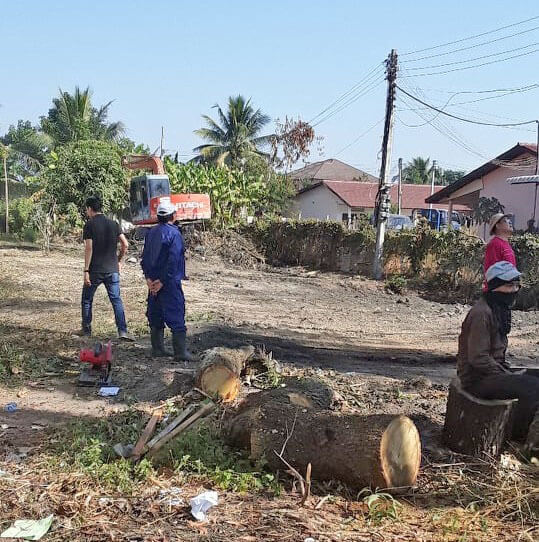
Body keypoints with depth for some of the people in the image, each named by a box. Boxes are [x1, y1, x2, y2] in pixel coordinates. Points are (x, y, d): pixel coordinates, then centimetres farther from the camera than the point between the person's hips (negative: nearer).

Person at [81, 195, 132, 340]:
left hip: (95, 270, -3)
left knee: (87, 300, 14)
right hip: (112, 270, 4)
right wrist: (119, 261, 16)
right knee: (116, 300, 4)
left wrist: (86, 271, -11)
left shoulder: (89, 225, -7)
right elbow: (125, 244, 4)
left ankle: (86, 330, 21)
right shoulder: (113, 224, 7)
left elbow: (89, 248, -13)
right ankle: (122, 331, -6)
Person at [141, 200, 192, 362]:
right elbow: (173, 260, -18)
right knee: (176, 317, -3)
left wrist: (149, 278, 2)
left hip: (154, 282, 7)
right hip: (170, 282, -7)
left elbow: (144, 257, 8)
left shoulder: (151, 233, 10)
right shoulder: (174, 234, -11)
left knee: (156, 316, 13)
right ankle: (180, 352, -4)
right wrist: (163, 281, -14)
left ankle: (157, 349, 18)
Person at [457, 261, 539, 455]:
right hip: (477, 379, -10)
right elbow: (478, 358, -23)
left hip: (492, 371, 10)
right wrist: (507, 375, -15)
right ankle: (521, 436, -4)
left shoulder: (500, 310, 12)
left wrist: (509, 371, 6)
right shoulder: (481, 313, -20)